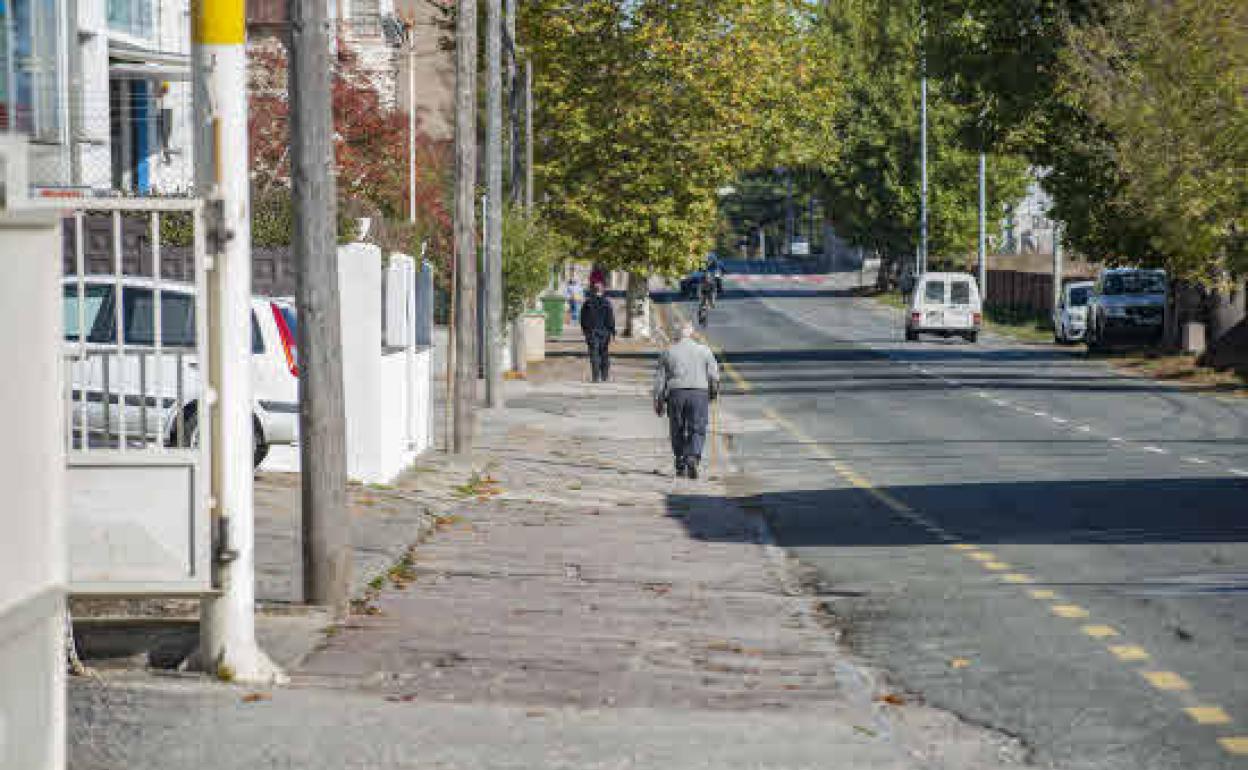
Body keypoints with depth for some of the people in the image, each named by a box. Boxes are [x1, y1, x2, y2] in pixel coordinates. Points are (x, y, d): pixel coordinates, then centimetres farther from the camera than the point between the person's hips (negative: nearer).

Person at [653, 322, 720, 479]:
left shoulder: (668, 353, 6)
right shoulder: (704, 351, 5)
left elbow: (659, 379, 5)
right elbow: (714, 376, 3)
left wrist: (658, 401, 10)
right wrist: (714, 393, 20)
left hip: (676, 394, 1)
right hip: (699, 393, -1)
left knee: (678, 431, 12)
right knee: (697, 431, 1)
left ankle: (680, 466, 16)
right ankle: (692, 458, -22)